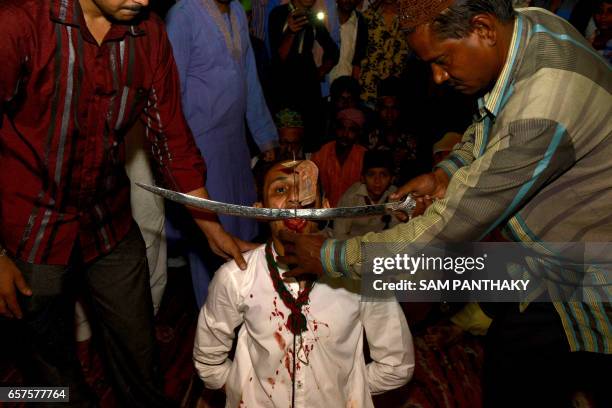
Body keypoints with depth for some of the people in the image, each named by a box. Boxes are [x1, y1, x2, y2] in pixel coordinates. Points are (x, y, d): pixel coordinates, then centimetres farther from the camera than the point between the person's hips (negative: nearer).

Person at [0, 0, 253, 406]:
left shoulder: (150, 33, -6)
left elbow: (172, 138, -1)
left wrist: (213, 230, -1)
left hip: (111, 223, 4)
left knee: (139, 357, 18)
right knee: (52, 367, 17)